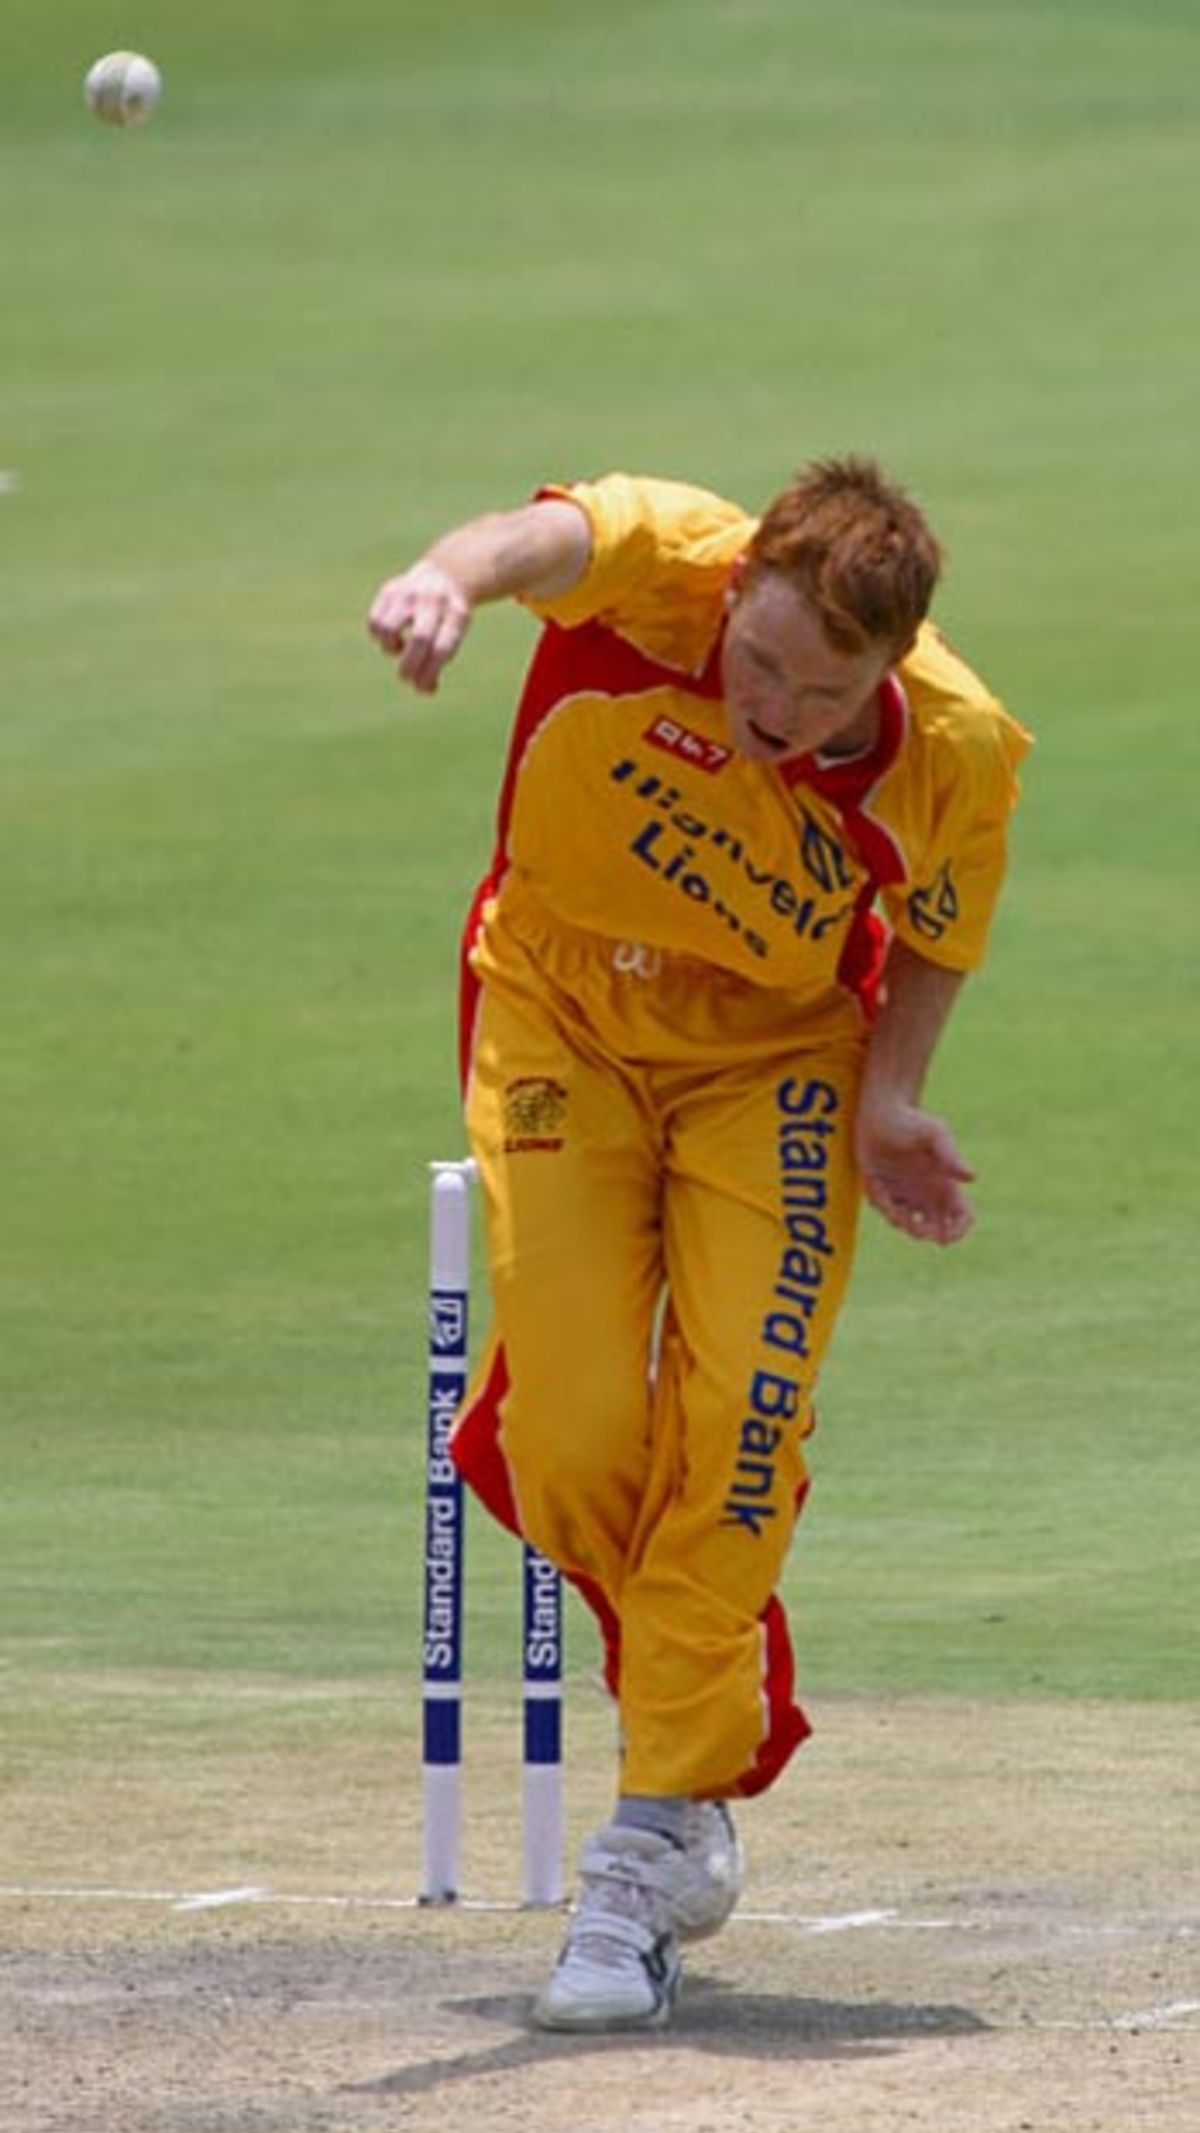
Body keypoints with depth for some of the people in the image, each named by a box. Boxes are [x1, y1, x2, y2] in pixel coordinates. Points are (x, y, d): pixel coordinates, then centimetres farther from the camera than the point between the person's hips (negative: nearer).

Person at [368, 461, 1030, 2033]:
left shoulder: (958, 753, -23)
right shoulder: (663, 572, -30)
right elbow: (548, 537, -54)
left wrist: (889, 1098, -16)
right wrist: (454, 579, -76)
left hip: (776, 1059, 0)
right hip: (562, 1008, 0)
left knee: (736, 1425, -15)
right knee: (569, 1440, -8)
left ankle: (659, 1826, -5)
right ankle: (716, 1716, 23)